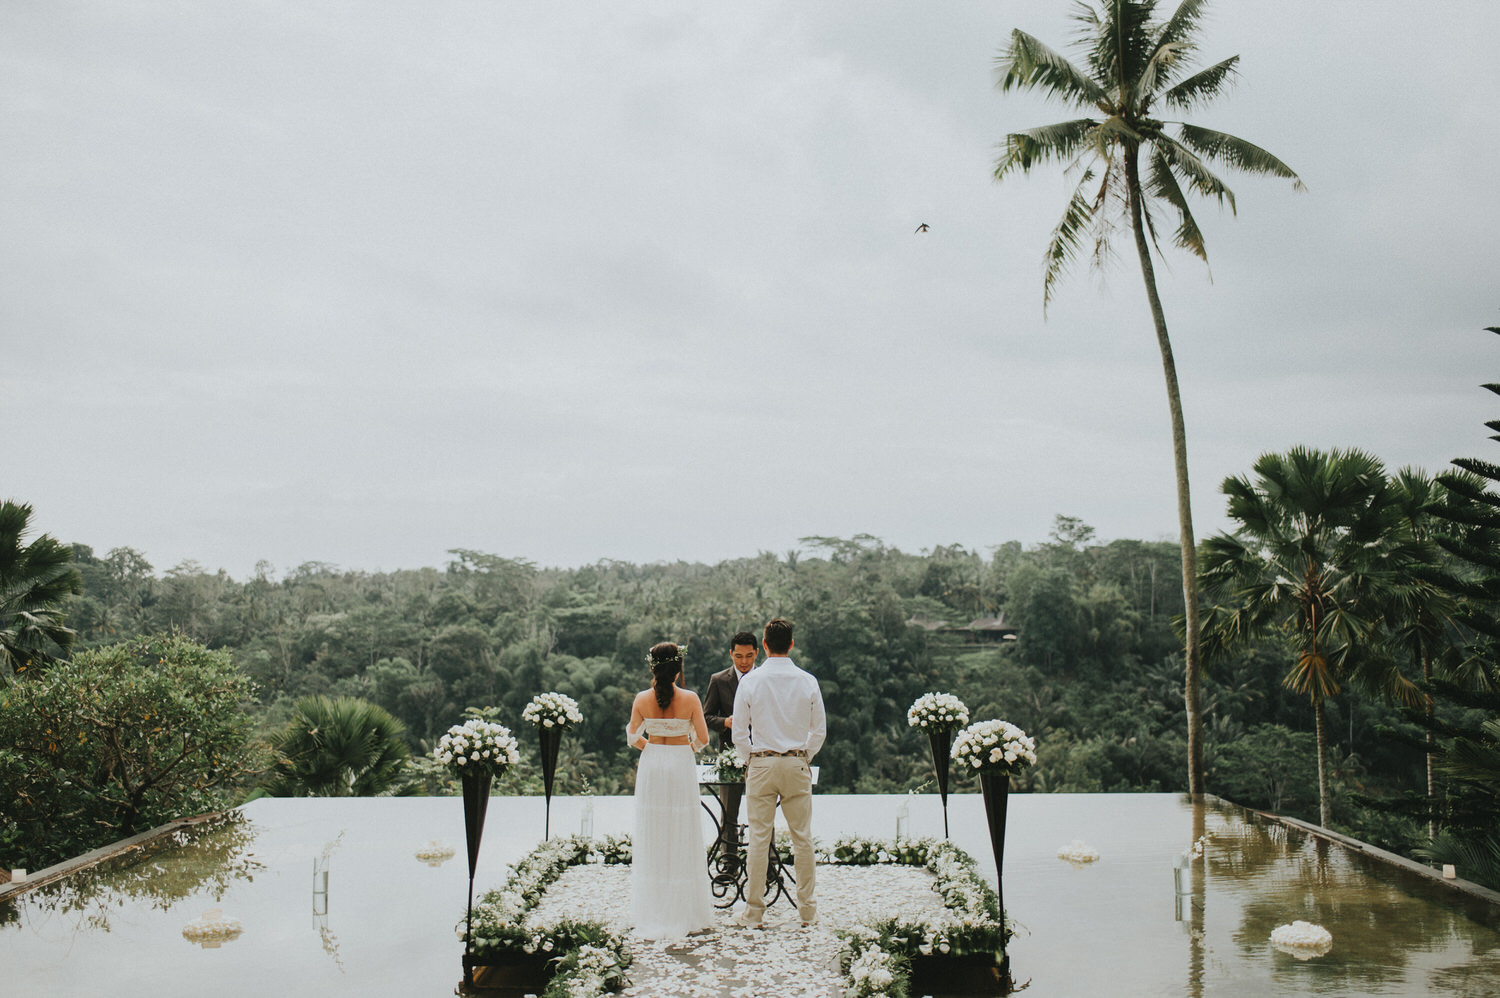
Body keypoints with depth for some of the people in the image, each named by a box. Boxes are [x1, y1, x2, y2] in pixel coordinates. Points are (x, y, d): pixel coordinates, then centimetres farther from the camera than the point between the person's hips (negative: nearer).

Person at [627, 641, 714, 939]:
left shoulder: (642, 699, -6)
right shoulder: (690, 699, -10)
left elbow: (633, 737, 4)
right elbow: (703, 738, -5)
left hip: (651, 769, 2)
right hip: (682, 768, -1)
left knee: (651, 840, 8)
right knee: (682, 840, 6)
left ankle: (653, 914, 12)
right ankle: (685, 912, 11)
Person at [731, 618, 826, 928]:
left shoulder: (750, 681, -5)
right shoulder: (807, 681, -1)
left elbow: (739, 731, -2)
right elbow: (819, 730, 3)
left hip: (760, 764, -1)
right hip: (797, 764, 1)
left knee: (759, 838, 3)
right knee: (802, 837, 7)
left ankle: (754, 912, 8)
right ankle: (807, 910, 14)